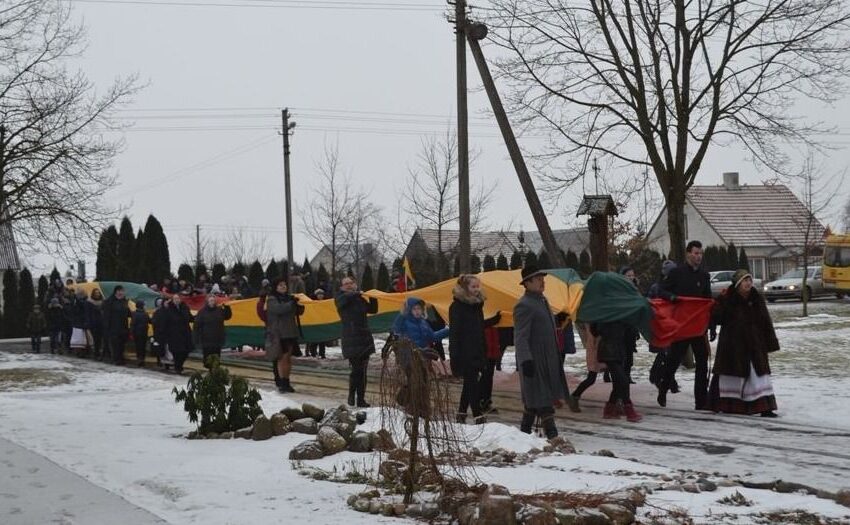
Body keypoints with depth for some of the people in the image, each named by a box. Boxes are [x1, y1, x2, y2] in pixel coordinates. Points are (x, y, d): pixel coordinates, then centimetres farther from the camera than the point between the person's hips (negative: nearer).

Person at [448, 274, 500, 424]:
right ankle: (478, 416, -9)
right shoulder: (457, 306, -10)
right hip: (465, 353, -8)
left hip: (478, 351, 8)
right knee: (471, 384, -8)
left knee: (470, 384, 12)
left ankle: (461, 414, 22)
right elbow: (454, 332, -14)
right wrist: (454, 355, -18)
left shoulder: (477, 304, 13)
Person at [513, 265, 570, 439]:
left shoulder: (542, 300, 16)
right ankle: (551, 432, -8)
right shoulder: (524, 305, -16)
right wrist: (525, 360, -29)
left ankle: (525, 431, 22)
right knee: (541, 398, -8)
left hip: (548, 359, 10)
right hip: (534, 360, -10)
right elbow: (520, 338, -21)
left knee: (534, 398, 14)